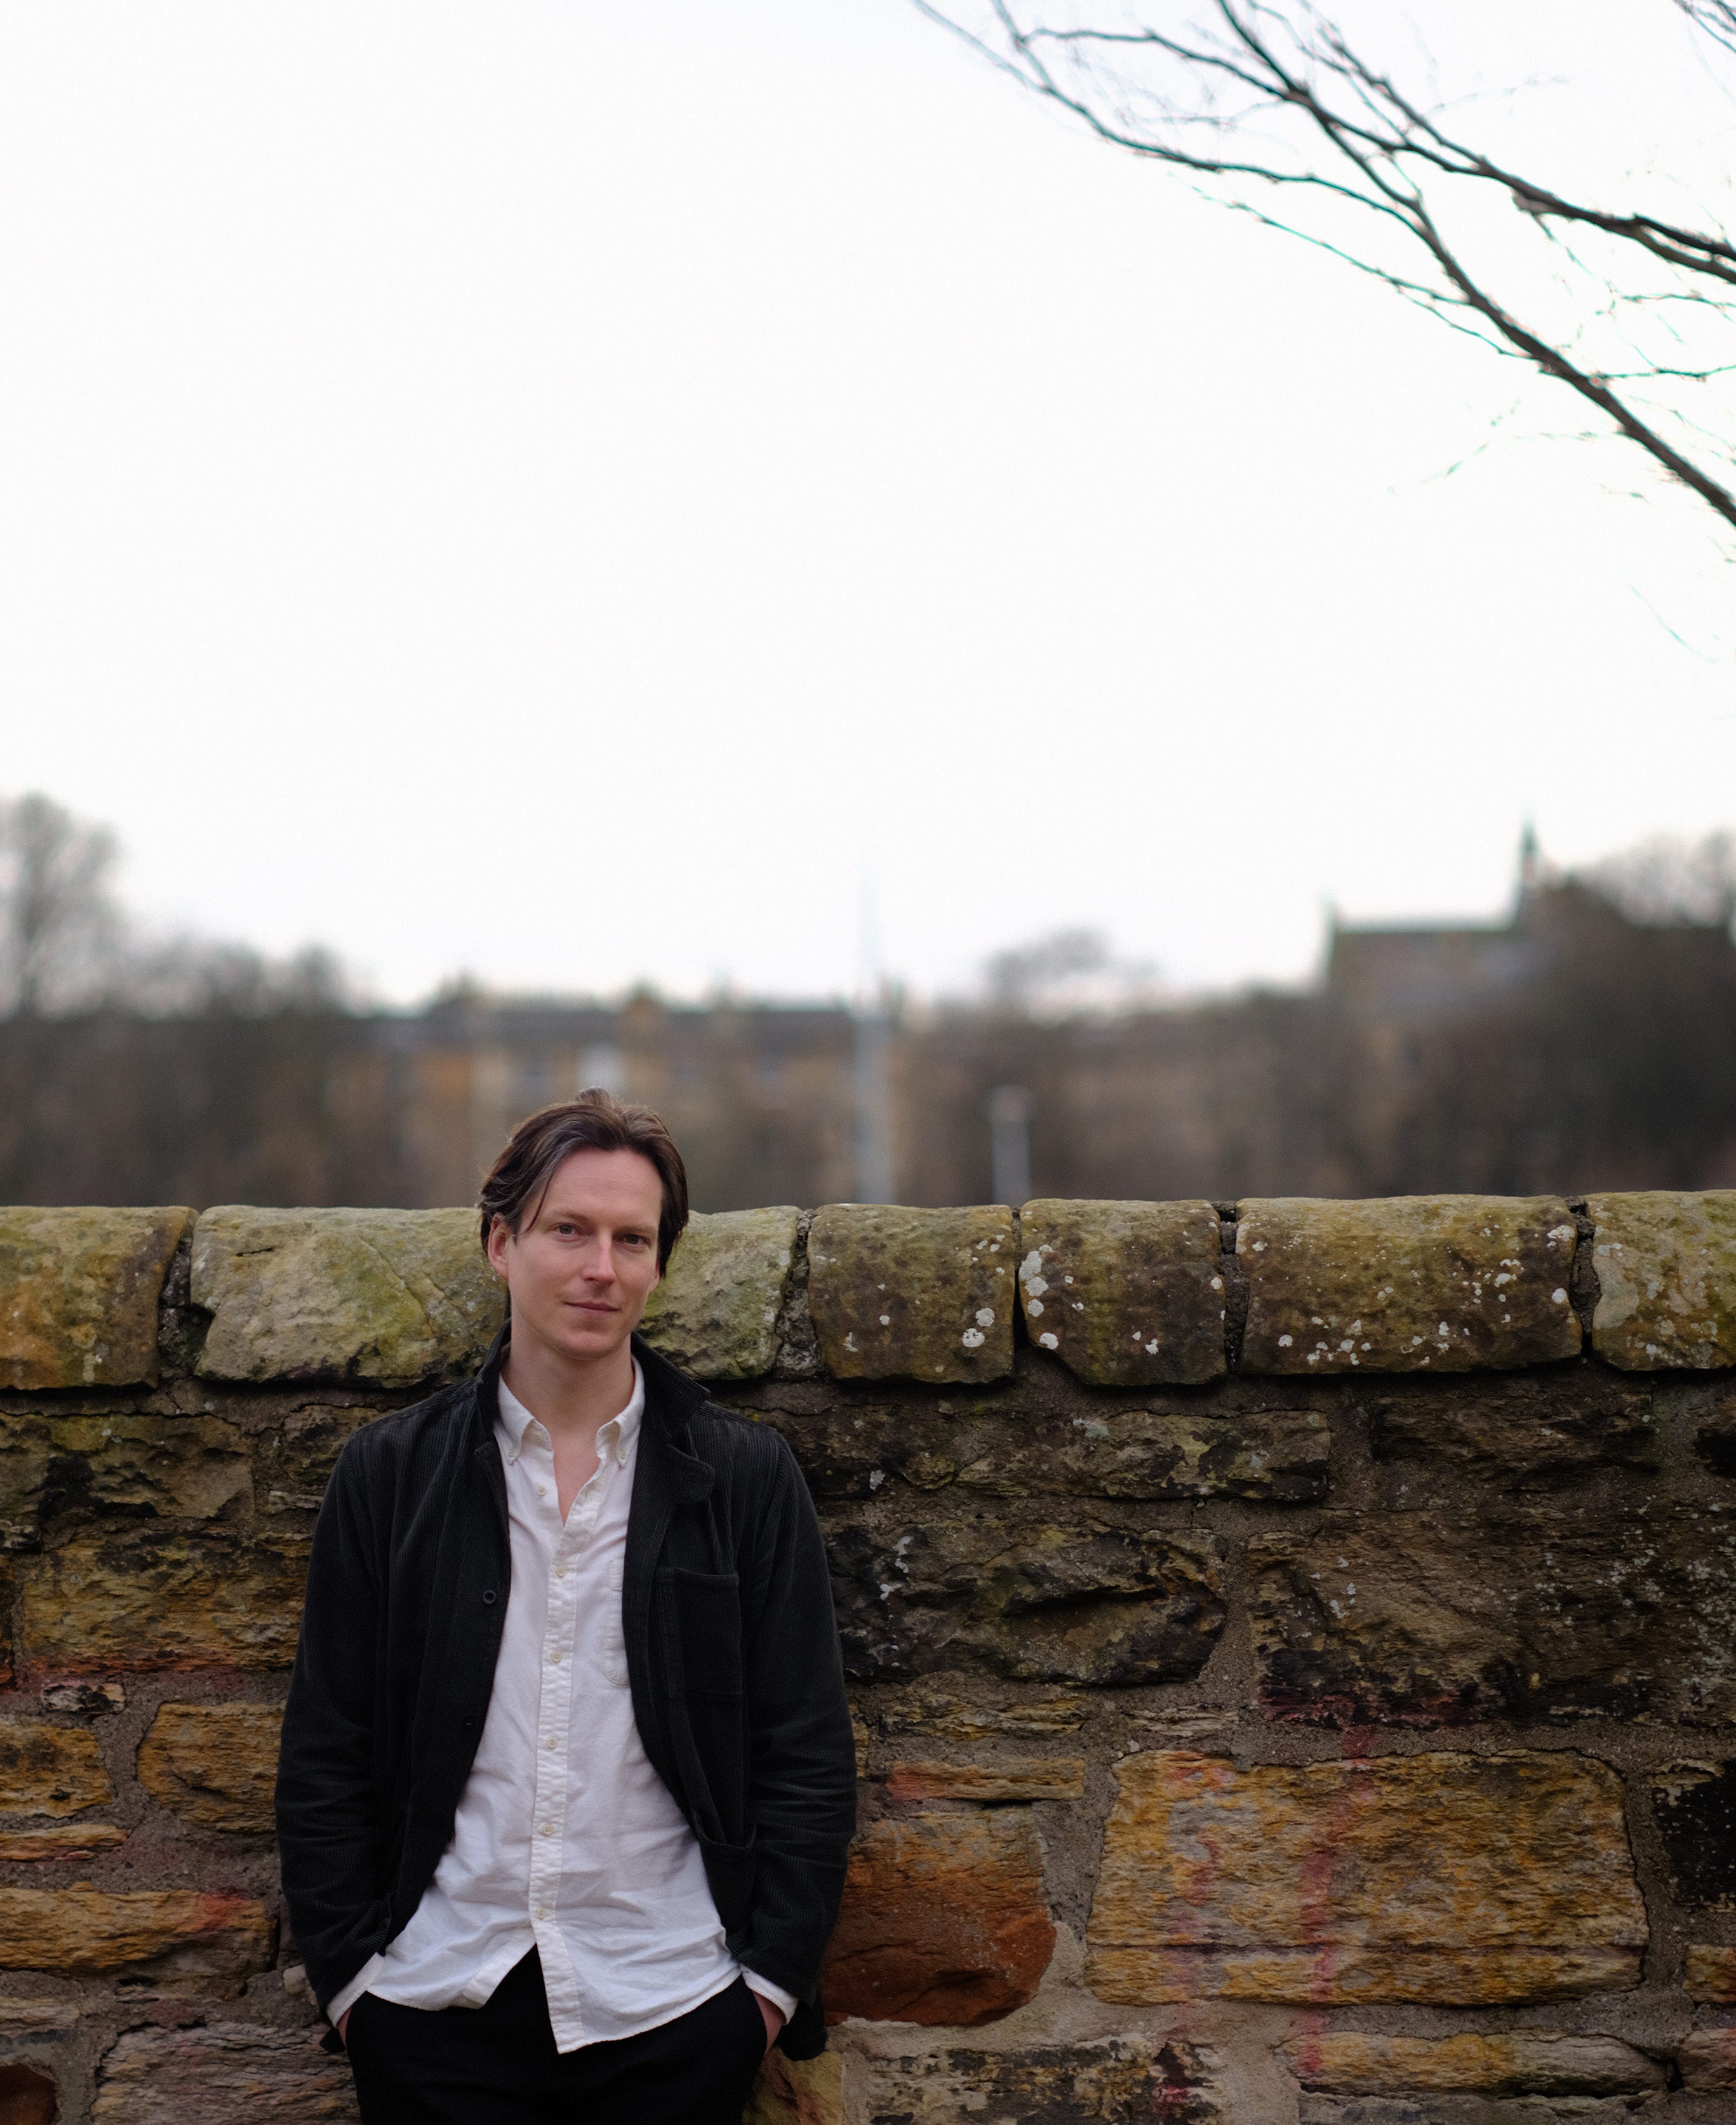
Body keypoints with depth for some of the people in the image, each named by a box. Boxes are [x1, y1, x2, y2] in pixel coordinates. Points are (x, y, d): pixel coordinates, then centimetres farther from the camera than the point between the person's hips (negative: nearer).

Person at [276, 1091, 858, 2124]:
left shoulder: (748, 1476, 1)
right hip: (435, 2006, 1)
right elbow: (326, 1755, 5)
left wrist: (773, 1977, -3)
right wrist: (348, 1971, 0)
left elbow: (806, 1756, 2)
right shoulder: (389, 1471, 3)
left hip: (675, 2010, 0)